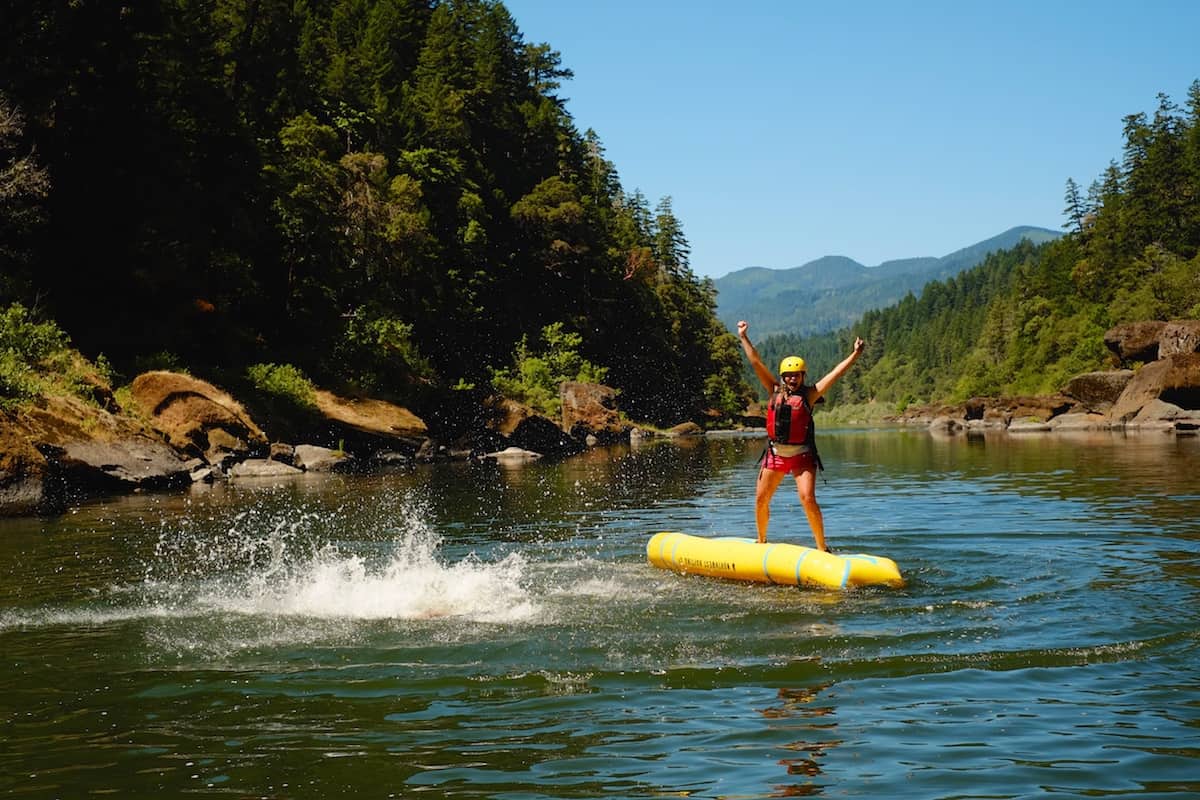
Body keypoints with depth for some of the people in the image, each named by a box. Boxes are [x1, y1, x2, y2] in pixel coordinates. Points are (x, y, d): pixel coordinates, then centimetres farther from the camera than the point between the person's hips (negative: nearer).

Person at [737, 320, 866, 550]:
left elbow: (836, 373, -6)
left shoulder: (809, 394, -2)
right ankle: (761, 541, 27)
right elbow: (756, 363, 6)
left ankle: (822, 547, -5)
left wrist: (855, 354, -10)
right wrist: (743, 337, 6)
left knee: (808, 499, -15)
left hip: (802, 455, -3)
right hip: (775, 454, 3)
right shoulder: (775, 391, 5)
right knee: (760, 500, 6)